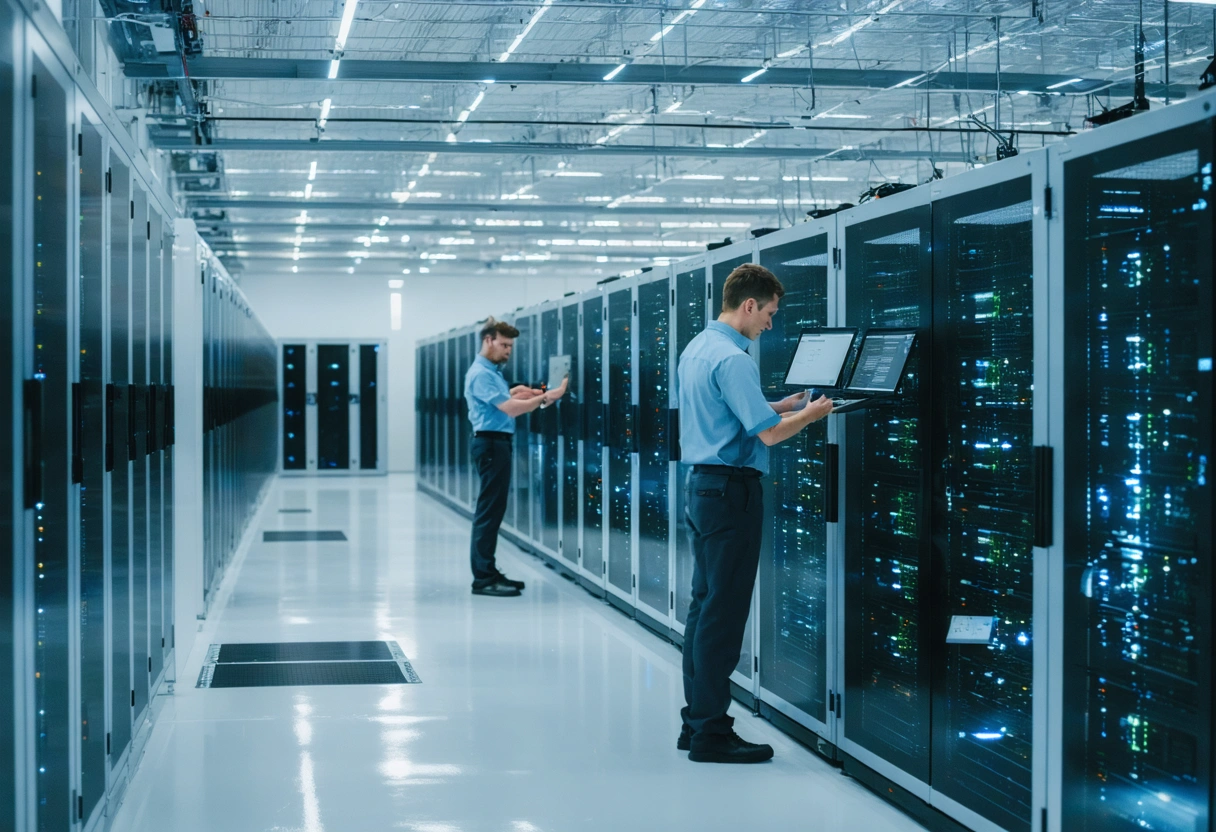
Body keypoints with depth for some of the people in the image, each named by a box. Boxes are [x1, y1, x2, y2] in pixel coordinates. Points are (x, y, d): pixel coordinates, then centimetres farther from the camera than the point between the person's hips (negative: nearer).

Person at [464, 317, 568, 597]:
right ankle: (483, 578, -9)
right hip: (491, 443, -11)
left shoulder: (492, 371, 17)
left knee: (493, 510, 12)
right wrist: (547, 396, -23)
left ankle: (487, 572, 16)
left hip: (498, 443, 11)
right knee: (489, 510, -10)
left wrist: (511, 394, 5)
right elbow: (510, 409, -23)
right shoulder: (481, 374, -16)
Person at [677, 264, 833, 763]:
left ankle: (697, 722, 19)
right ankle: (711, 735, -2)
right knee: (723, 614, -6)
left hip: (702, 484, 10)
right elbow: (768, 434, -20)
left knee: (705, 606, 13)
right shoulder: (732, 359, -18)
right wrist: (810, 415, -3)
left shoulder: (696, 349, 13)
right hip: (732, 488, -10)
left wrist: (779, 406, 18)